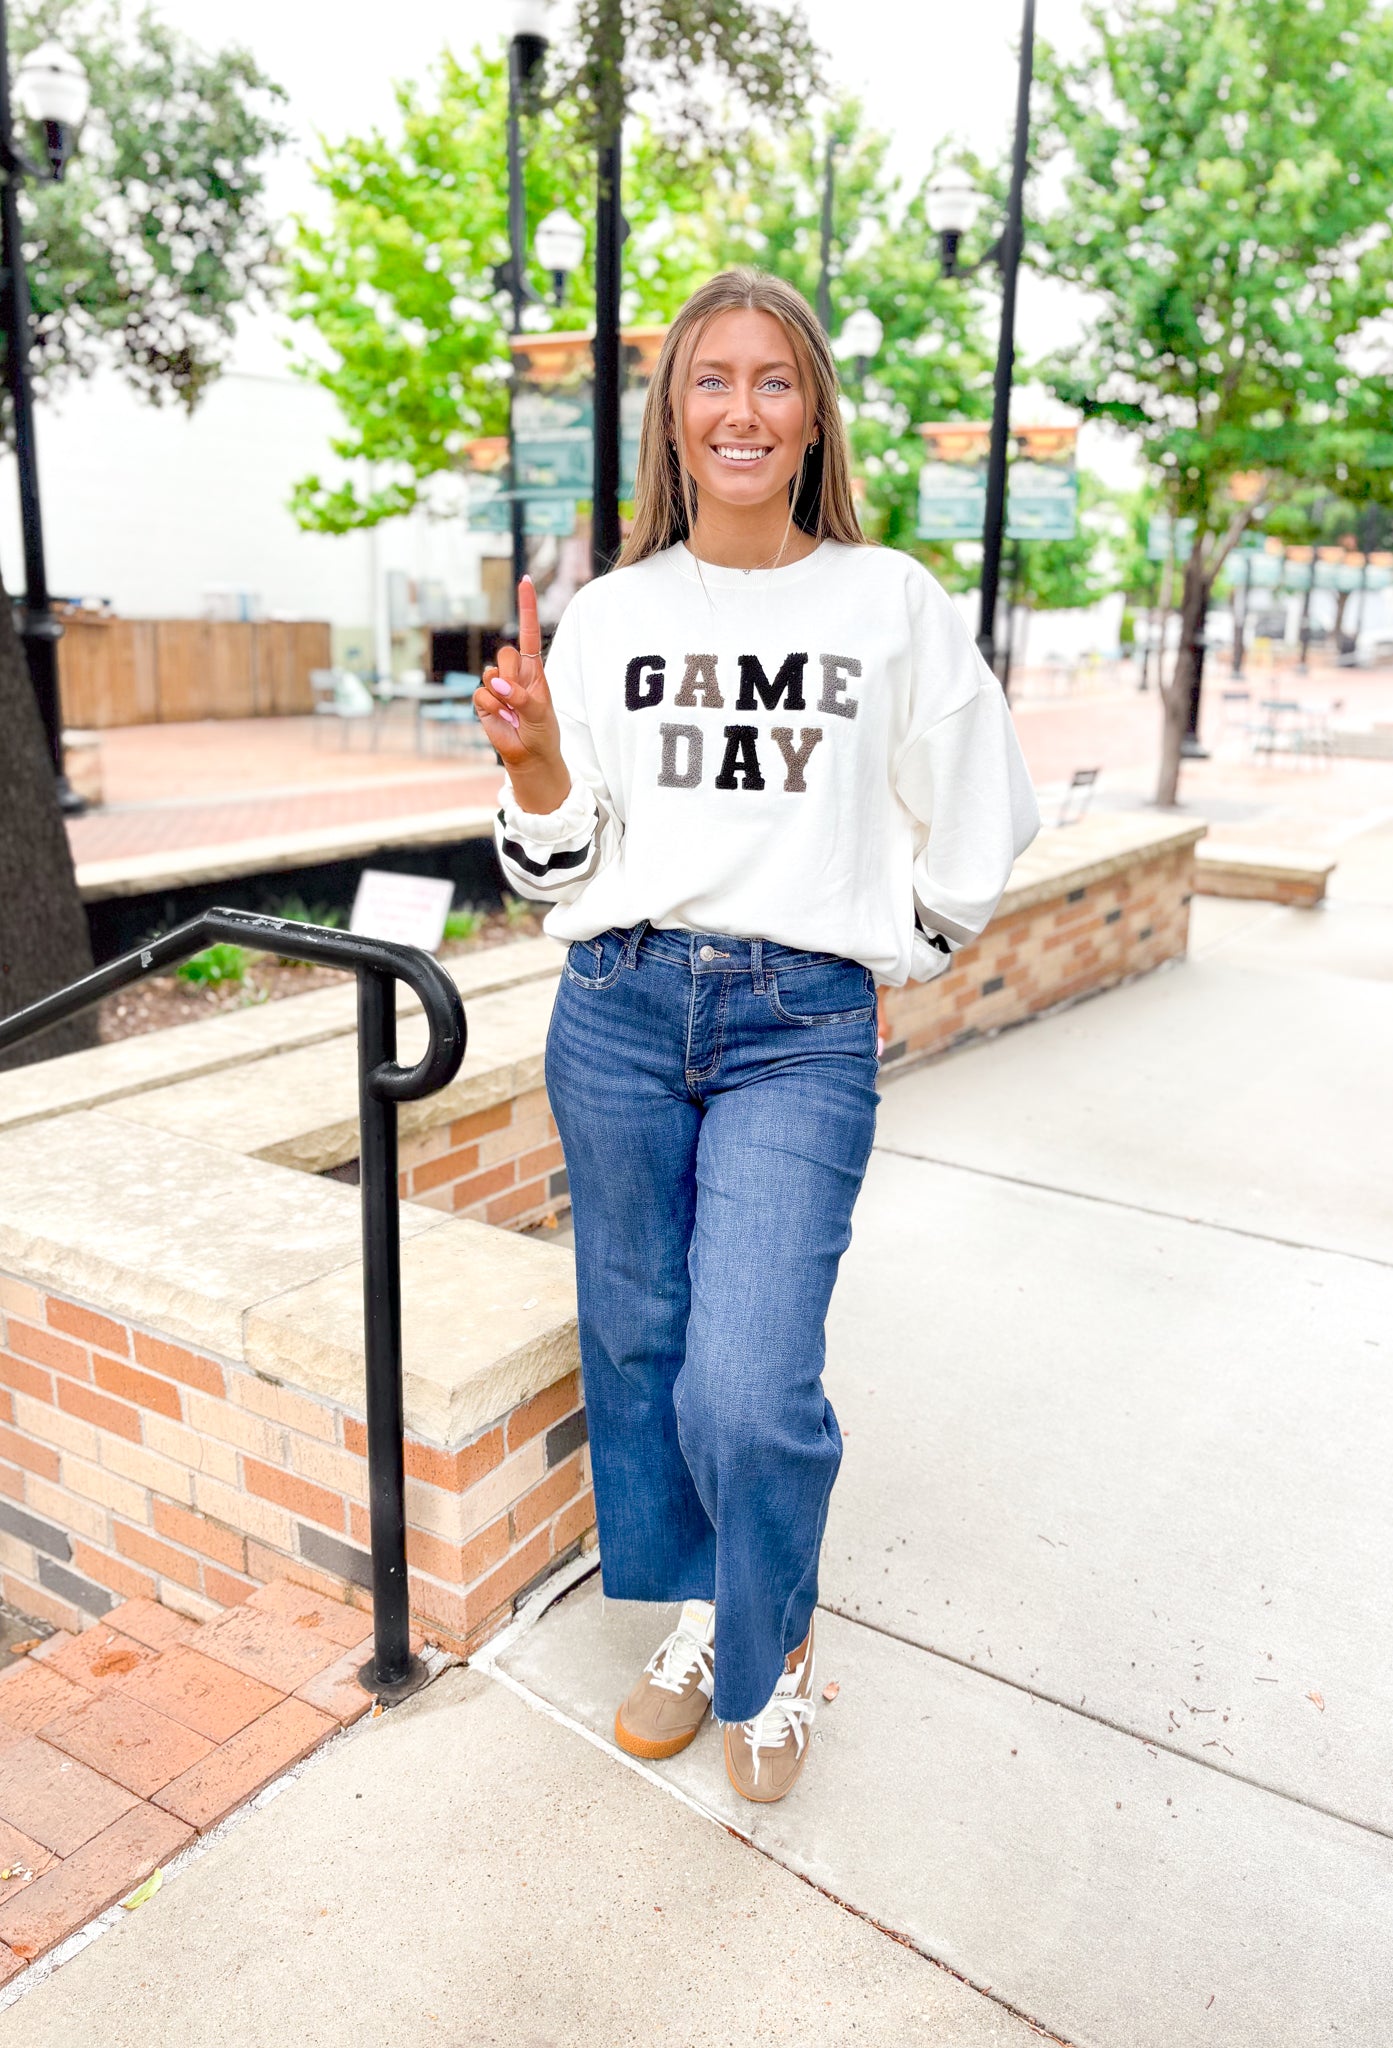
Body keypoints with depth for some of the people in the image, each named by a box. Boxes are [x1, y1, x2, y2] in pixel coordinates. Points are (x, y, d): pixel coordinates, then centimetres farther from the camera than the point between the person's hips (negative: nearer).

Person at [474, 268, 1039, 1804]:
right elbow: (557, 865, 9)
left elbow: (975, 828, 11)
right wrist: (532, 759, -8)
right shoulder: (610, 616, 8)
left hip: (803, 1029, -2)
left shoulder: (892, 602, 3)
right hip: (617, 1010, 3)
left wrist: (873, 951, 10)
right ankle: (693, 1614, 38)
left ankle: (771, 1645, 22)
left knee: (747, 1390, -11)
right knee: (636, 1342, 11)